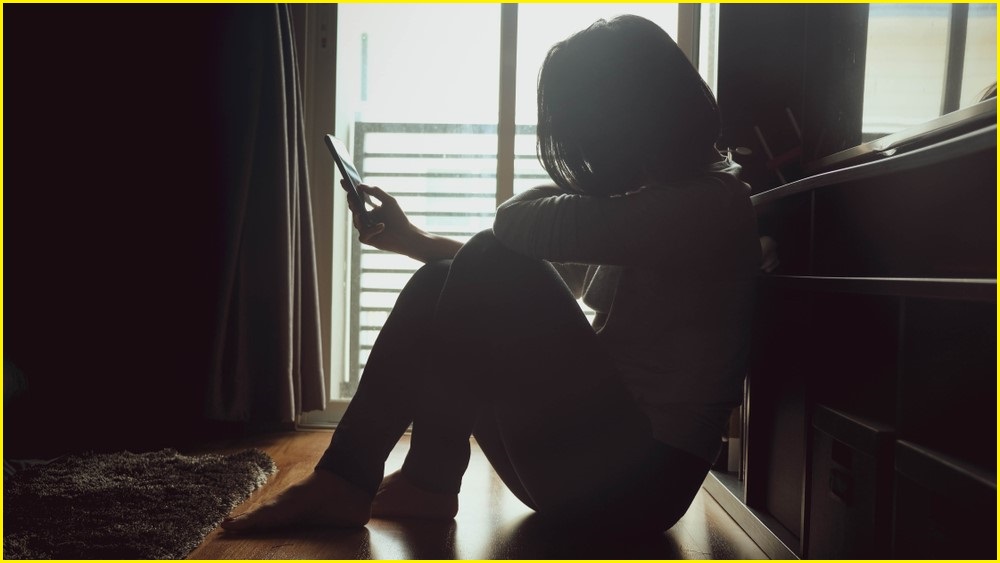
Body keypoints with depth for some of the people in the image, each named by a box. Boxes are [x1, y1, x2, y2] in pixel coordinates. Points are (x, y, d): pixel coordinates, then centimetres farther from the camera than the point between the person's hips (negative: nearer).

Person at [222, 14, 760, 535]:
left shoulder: (712, 204, -17)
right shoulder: (653, 202, 12)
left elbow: (517, 225, -25)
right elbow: (552, 270, 19)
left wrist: (564, 192, -2)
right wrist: (410, 240, 19)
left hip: (640, 474, -8)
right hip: (600, 442, 8)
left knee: (489, 268, -19)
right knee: (439, 283, 0)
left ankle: (346, 483, -5)